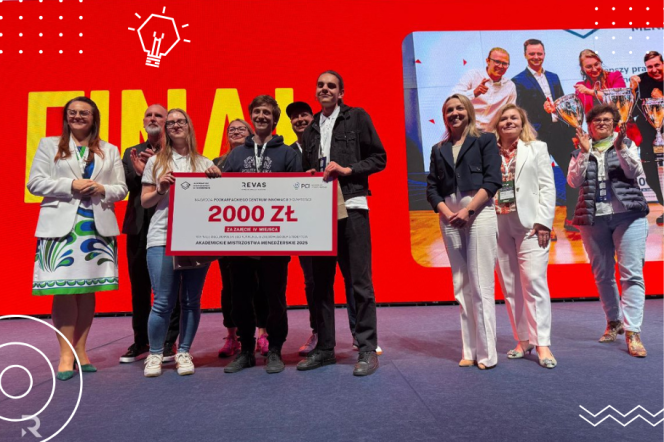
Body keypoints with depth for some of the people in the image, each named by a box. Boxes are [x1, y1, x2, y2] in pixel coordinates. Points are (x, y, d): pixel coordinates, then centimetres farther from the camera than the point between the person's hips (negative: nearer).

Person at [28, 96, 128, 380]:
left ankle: (80, 351, 17)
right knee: (64, 291, -5)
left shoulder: (110, 151, 15)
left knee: (87, 291, 6)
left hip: (97, 227, 2)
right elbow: (35, 183, 2)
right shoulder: (49, 145, 12)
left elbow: (122, 189, 10)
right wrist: (71, 185, -10)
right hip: (61, 225, -2)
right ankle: (66, 355, 5)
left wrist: (103, 189, -10)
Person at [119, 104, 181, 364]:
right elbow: (123, 185, 2)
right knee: (139, 288, 12)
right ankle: (140, 342, 25)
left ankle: (169, 343, 12)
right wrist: (138, 172, -16)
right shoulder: (131, 153, 15)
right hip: (138, 227, 5)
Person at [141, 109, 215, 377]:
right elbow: (145, 202, 12)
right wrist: (160, 189, -6)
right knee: (163, 302, -3)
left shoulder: (204, 163, 12)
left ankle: (184, 353, 18)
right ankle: (155, 354, 15)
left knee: (191, 300, 4)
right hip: (162, 237, -1)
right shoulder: (156, 162, 12)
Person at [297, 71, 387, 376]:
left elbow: (379, 158, 2)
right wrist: (309, 177, 3)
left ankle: (367, 349, 4)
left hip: (351, 207, -5)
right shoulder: (310, 130, 20)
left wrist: (347, 170, -10)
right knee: (321, 280, 7)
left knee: (360, 280, -5)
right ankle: (325, 347, 18)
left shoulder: (357, 117, 6)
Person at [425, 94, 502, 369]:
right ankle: (469, 351, 11)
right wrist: (446, 212, -8)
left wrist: (467, 210, -13)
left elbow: (492, 180, -4)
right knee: (461, 286, 5)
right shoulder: (439, 149, 18)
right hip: (449, 218, 4)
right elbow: (431, 188, 10)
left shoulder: (485, 140, 7)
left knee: (481, 285, -6)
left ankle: (486, 353, 1)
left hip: (478, 214, -4)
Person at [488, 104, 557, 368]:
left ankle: (542, 343, -2)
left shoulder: (537, 148, 11)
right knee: (510, 286, 5)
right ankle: (522, 339, 15)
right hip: (499, 226, 2)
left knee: (534, 282, -9)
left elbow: (547, 187, 3)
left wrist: (543, 222, -7)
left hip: (529, 224, -2)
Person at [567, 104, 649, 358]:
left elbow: (635, 171, -5)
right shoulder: (580, 152, 11)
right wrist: (585, 152, -11)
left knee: (632, 273, -9)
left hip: (628, 215, -1)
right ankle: (614, 322, 22)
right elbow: (574, 181, -3)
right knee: (602, 274, 7)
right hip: (593, 219, 2)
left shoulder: (626, 144, 10)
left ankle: (632, 332, -9)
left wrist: (620, 148, -17)